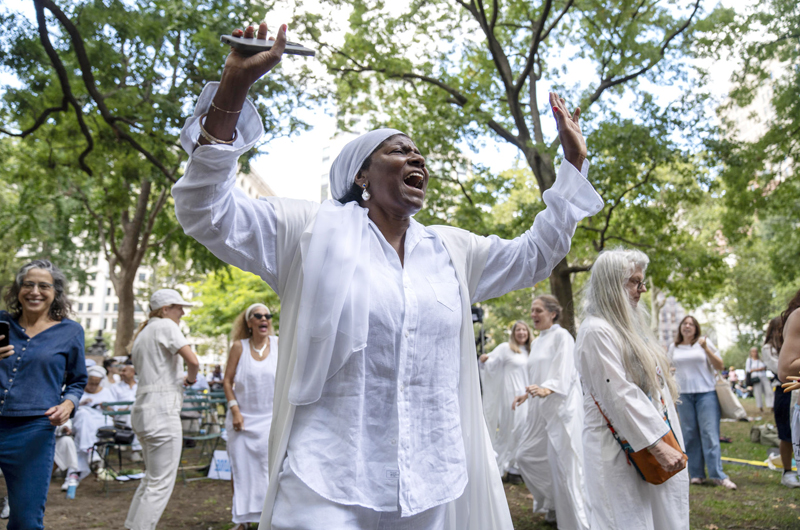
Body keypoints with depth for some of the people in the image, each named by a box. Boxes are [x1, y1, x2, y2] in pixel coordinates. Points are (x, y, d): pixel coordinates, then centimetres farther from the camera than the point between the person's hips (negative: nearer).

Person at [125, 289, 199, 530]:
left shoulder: (142, 334, 21)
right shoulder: (165, 325, -7)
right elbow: (193, 360, -19)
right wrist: (191, 378, 0)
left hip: (143, 409, 10)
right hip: (162, 410, -10)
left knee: (151, 478, 19)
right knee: (161, 483, -6)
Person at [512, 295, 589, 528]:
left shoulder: (561, 336, -8)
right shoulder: (537, 342, 16)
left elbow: (564, 371, -20)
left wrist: (547, 388, -35)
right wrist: (527, 394, 23)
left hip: (561, 406, -9)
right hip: (540, 408, 9)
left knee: (563, 462, -7)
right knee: (526, 456, 11)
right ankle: (554, 503, 29)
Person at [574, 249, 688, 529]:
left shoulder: (628, 325, 15)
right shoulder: (596, 331, -16)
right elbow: (619, 396, -21)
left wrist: (668, 439, 17)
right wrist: (657, 444, -22)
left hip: (657, 442, 9)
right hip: (622, 450, -9)